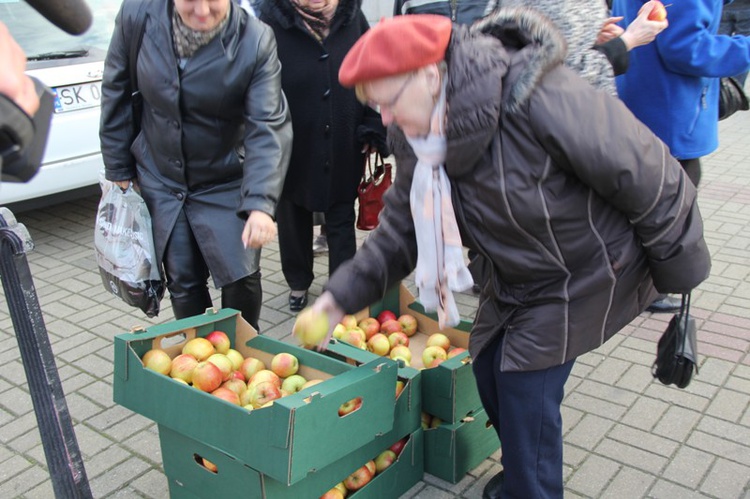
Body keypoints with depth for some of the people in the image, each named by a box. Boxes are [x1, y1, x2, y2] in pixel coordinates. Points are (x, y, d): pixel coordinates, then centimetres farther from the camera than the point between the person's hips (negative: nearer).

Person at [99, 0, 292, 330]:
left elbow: (268, 129, -25)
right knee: (182, 281, 8)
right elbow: (116, 92, 1)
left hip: (224, 183, -2)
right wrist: (117, 169, 3)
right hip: (160, 179, 2)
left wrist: (260, 203, -38)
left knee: (241, 278, -2)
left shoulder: (255, 41, -20)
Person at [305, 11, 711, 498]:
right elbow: (404, 225, -1)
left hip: (587, 270, -7)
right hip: (515, 276, 8)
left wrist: (678, 266, -13)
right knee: (490, 367, 13)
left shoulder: (537, 97, -35)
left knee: (527, 384, -7)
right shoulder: (419, 135, -10)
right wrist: (345, 293, -10)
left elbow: (644, 172, -26)